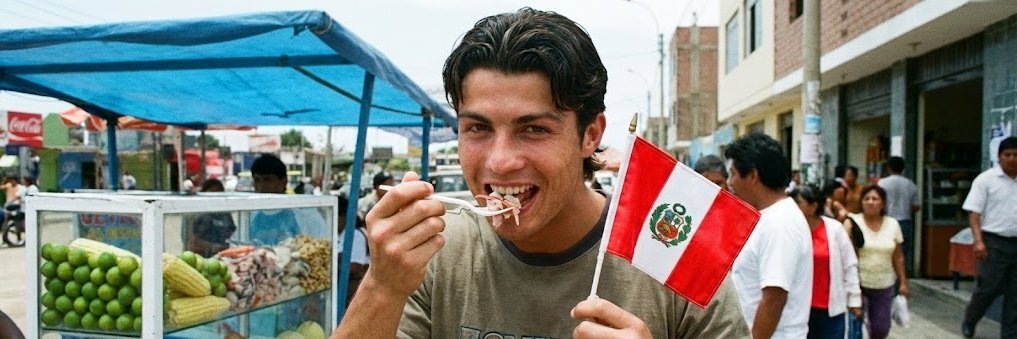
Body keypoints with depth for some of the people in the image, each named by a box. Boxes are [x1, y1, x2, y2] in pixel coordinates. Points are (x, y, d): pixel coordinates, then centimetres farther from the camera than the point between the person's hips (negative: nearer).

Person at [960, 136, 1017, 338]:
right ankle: (969, 322, 23)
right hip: (994, 242, -4)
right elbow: (974, 212, -7)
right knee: (988, 289, 0)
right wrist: (978, 241, -16)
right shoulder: (986, 179, -5)